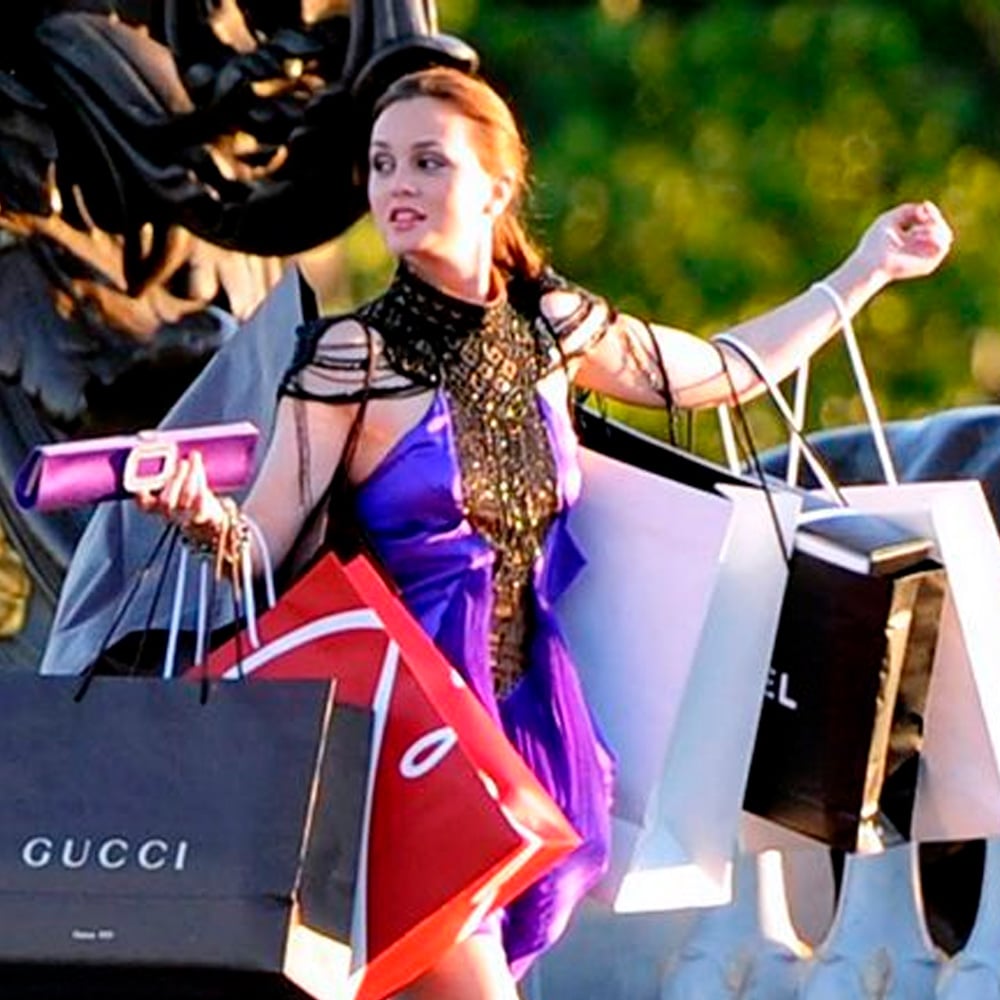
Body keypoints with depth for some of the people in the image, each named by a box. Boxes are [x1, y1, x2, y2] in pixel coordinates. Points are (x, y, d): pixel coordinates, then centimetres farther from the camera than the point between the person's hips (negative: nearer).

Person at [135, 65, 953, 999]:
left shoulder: (551, 325, 7)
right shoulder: (352, 357, -8)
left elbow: (723, 371, 24)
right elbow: (261, 550, -11)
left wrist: (865, 272, 26)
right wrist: (201, 514, -34)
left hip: (529, 714, 5)